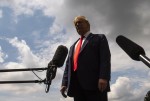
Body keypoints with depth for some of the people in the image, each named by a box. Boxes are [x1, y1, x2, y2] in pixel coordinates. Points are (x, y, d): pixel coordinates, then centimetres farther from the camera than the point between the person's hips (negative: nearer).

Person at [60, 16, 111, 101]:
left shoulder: (99, 38, 15)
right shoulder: (73, 46, 31)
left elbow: (105, 58, -1)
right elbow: (68, 65, 22)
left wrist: (103, 77, -17)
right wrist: (64, 83, 8)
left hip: (95, 82, -5)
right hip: (77, 85, 5)